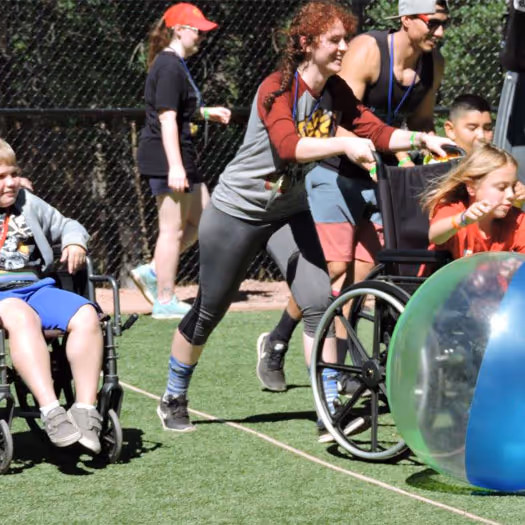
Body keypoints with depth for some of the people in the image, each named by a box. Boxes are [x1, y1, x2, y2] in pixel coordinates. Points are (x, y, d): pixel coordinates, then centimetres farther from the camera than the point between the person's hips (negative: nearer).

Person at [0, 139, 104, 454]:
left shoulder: (29, 205, 20)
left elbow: (68, 227, 30)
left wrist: (75, 243, 7)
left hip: (36, 287, 5)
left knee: (86, 315, -24)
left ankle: (86, 410, -24)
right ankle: (51, 412, -49)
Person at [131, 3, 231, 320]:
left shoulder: (178, 65, 16)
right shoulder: (169, 67, -15)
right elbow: (166, 118, -21)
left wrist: (206, 113, 20)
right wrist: (175, 166, -26)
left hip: (182, 157, 11)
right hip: (168, 156, -11)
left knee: (202, 218, 15)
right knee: (173, 228, -5)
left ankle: (152, 273, 17)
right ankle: (165, 302, 1)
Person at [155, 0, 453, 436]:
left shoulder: (337, 93, -5)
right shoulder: (277, 90, -25)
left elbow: (376, 132, -6)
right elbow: (289, 146, -40)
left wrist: (420, 139, -22)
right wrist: (342, 144, -52)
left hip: (289, 211, 5)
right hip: (237, 209, -5)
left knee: (318, 303, -11)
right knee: (208, 312, 6)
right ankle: (173, 400, 26)